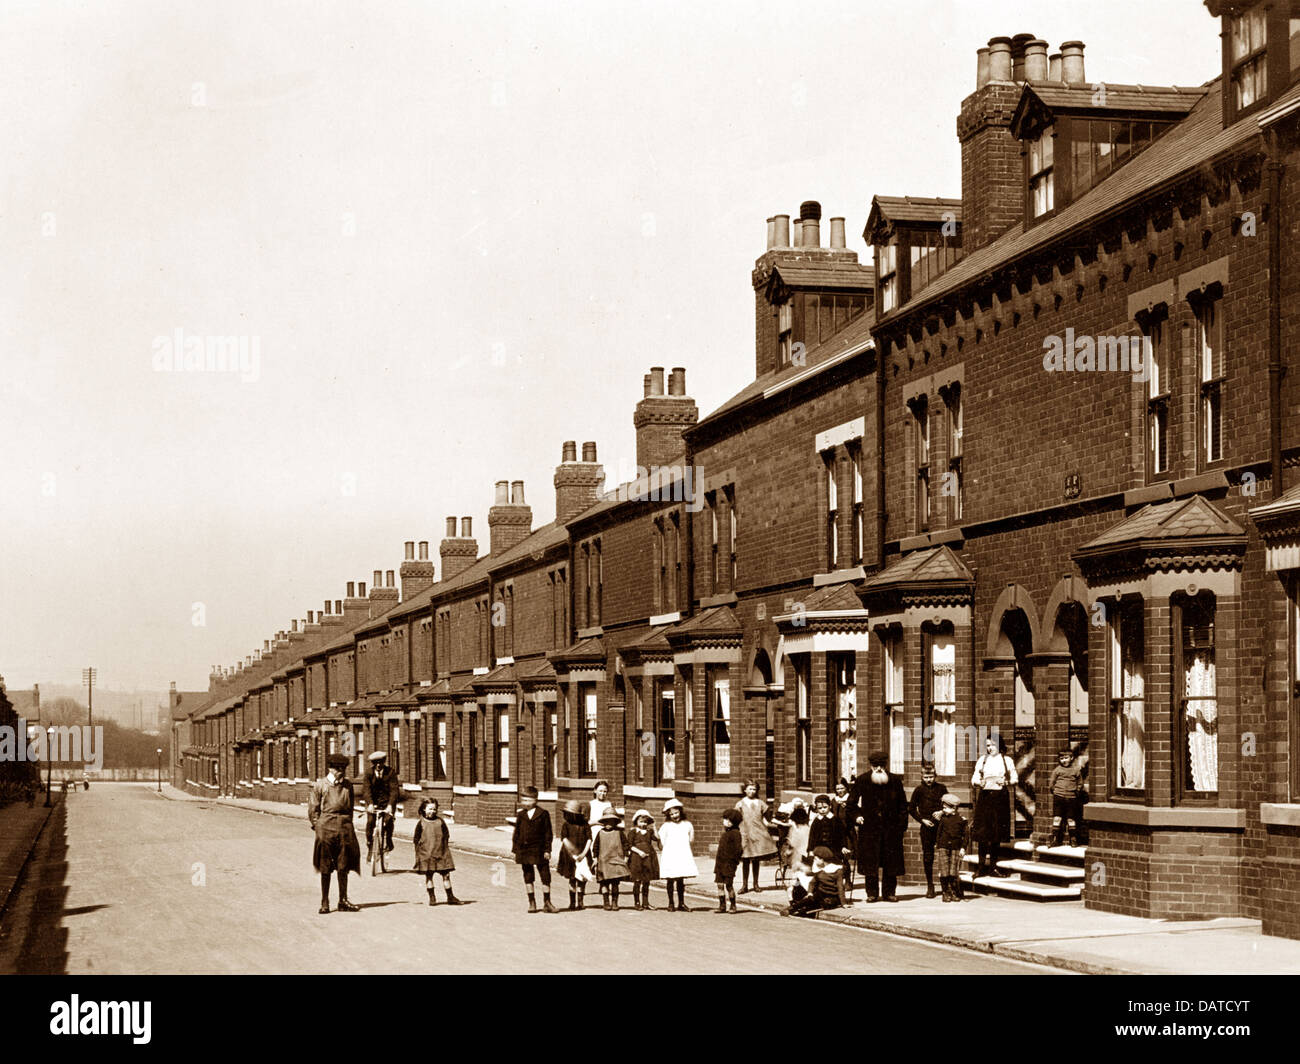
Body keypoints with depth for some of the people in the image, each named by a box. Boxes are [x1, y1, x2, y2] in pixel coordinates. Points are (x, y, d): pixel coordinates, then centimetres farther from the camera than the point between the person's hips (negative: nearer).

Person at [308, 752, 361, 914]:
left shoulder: (347, 785, 10)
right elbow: (313, 808, 2)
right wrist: (318, 826, -2)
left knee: (343, 867, 7)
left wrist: (348, 824, 13)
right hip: (326, 826, -3)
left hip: (344, 827, 3)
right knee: (325, 868, 1)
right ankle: (325, 902, 7)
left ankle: (343, 901, 15)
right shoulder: (320, 785, -2)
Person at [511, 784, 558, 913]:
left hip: (539, 850, -3)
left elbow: (548, 833, -1)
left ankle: (547, 902, 8)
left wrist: (547, 850, -5)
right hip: (524, 851, 3)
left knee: (545, 876, -1)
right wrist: (515, 850, 7)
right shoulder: (521, 815, 8)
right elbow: (517, 833, 11)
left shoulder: (543, 814, -1)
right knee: (528, 877, 7)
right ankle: (532, 902, 15)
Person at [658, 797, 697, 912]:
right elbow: (662, 843, -1)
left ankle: (681, 904, 15)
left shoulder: (687, 825, 10)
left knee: (681, 880, 7)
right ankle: (671, 904, 9)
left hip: (683, 856, 2)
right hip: (670, 856, -2)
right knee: (670, 880, 0)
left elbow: (691, 842, 17)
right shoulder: (666, 826, 0)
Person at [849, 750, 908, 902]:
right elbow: (852, 803, 12)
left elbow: (903, 805, 11)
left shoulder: (895, 781, 6)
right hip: (869, 827, -1)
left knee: (891, 862, 2)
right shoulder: (862, 781, 3)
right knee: (870, 861, -1)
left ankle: (889, 892, 11)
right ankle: (872, 893, 7)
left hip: (891, 828, 1)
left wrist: (902, 824, 3)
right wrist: (856, 816, -3)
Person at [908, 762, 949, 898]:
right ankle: (930, 885, 10)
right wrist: (922, 820, -2)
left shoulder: (941, 788, 4)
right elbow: (911, 808, 7)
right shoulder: (919, 790, 1)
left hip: (940, 826, 0)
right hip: (926, 827, 0)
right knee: (928, 856, 3)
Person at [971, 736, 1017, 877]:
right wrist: (979, 783, -13)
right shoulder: (982, 760, 10)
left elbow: (1015, 779, 9)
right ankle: (982, 865, -1)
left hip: (1000, 797, 0)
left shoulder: (1007, 760, 8)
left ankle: (993, 865, 8)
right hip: (985, 797, 0)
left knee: (997, 834, 1)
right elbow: (974, 779, 9)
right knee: (982, 833, -5)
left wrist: (1006, 782, -10)